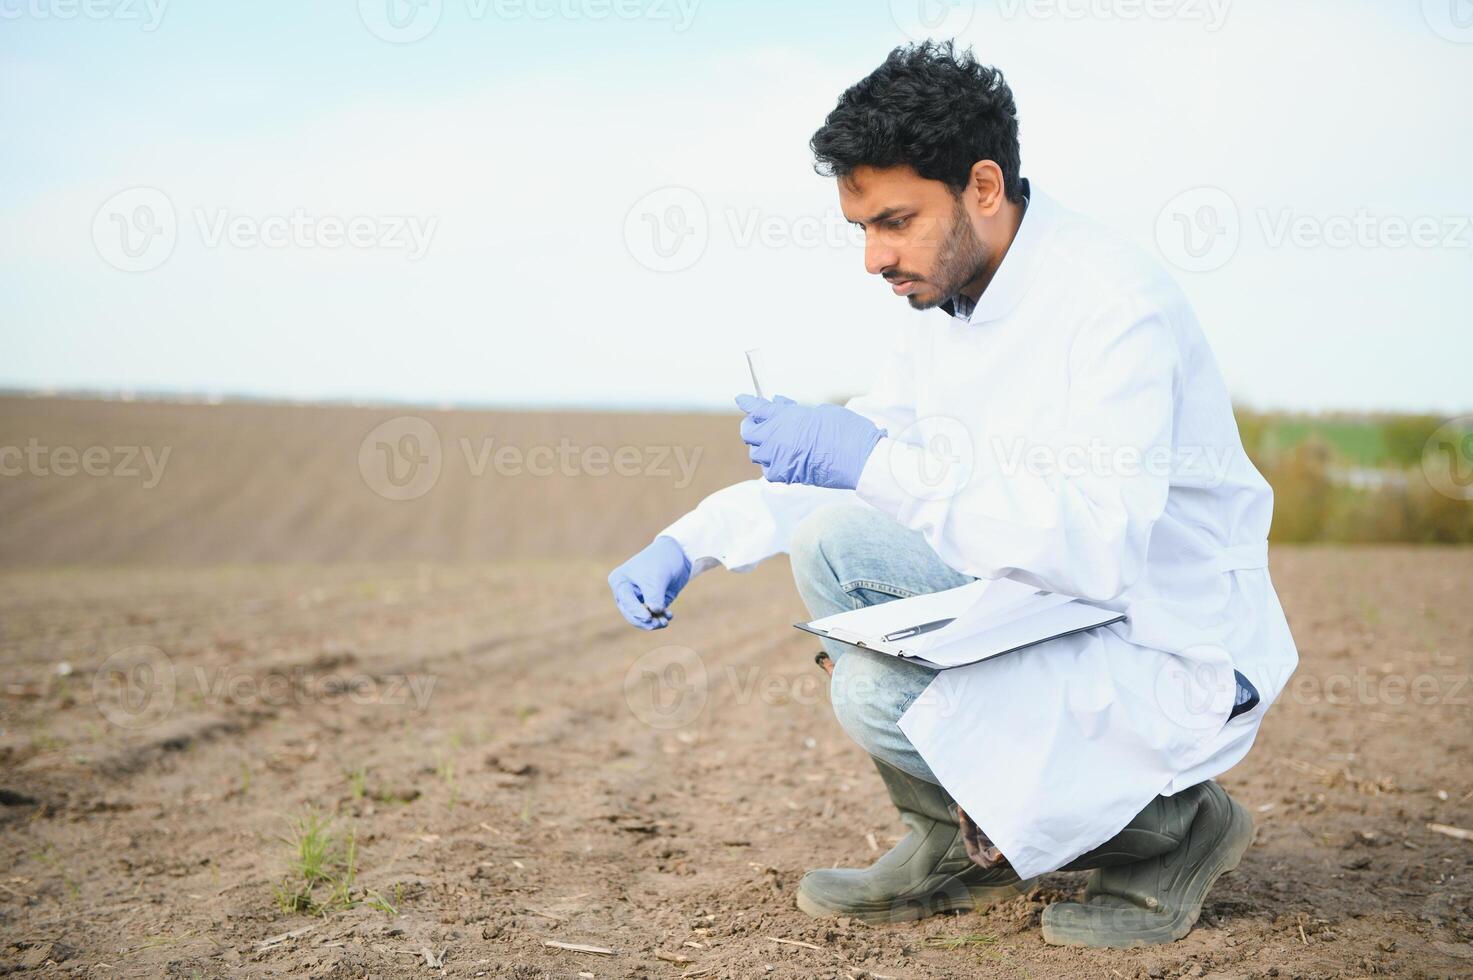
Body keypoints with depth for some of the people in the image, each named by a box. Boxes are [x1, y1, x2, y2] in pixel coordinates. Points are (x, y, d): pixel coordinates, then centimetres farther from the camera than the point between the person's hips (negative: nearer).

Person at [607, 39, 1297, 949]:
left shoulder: (1116, 301, -24)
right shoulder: (946, 304, 3)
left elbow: (1098, 542, -34)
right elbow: (858, 451, 14)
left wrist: (878, 464, -35)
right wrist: (690, 542, 2)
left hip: (1175, 651, -8)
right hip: (1040, 601, 8)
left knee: (884, 698, -26)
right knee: (833, 538, -8)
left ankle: (1172, 827, -1)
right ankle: (959, 843, 7)